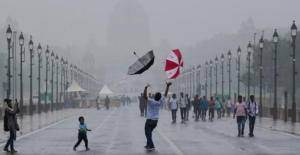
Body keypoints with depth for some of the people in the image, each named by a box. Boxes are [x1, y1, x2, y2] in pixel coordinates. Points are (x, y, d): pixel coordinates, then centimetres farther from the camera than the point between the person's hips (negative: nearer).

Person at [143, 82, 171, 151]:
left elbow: (144, 96, -33)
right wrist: (167, 86, 7)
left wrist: (146, 88, -44)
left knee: (148, 133, -2)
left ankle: (151, 146, -11)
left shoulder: (151, 101, -20)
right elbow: (165, 94, 5)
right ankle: (148, 144, 29)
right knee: (149, 132, 23)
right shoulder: (160, 102, -5)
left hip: (149, 120, -6)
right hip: (156, 120, 6)